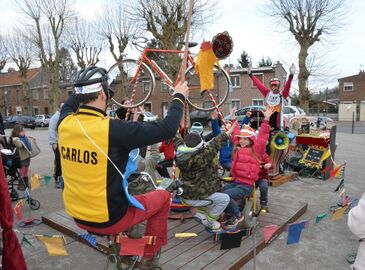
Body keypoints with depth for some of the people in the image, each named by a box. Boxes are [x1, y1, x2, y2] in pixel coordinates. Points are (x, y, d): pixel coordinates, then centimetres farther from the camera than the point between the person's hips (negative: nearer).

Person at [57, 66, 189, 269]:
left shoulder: (65, 122, -9)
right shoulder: (114, 129, -28)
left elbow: (70, 103, 16)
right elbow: (167, 129, -21)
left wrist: (85, 84, 27)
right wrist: (179, 97, -7)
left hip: (77, 216, 7)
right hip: (108, 219, -6)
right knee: (163, 197, 15)